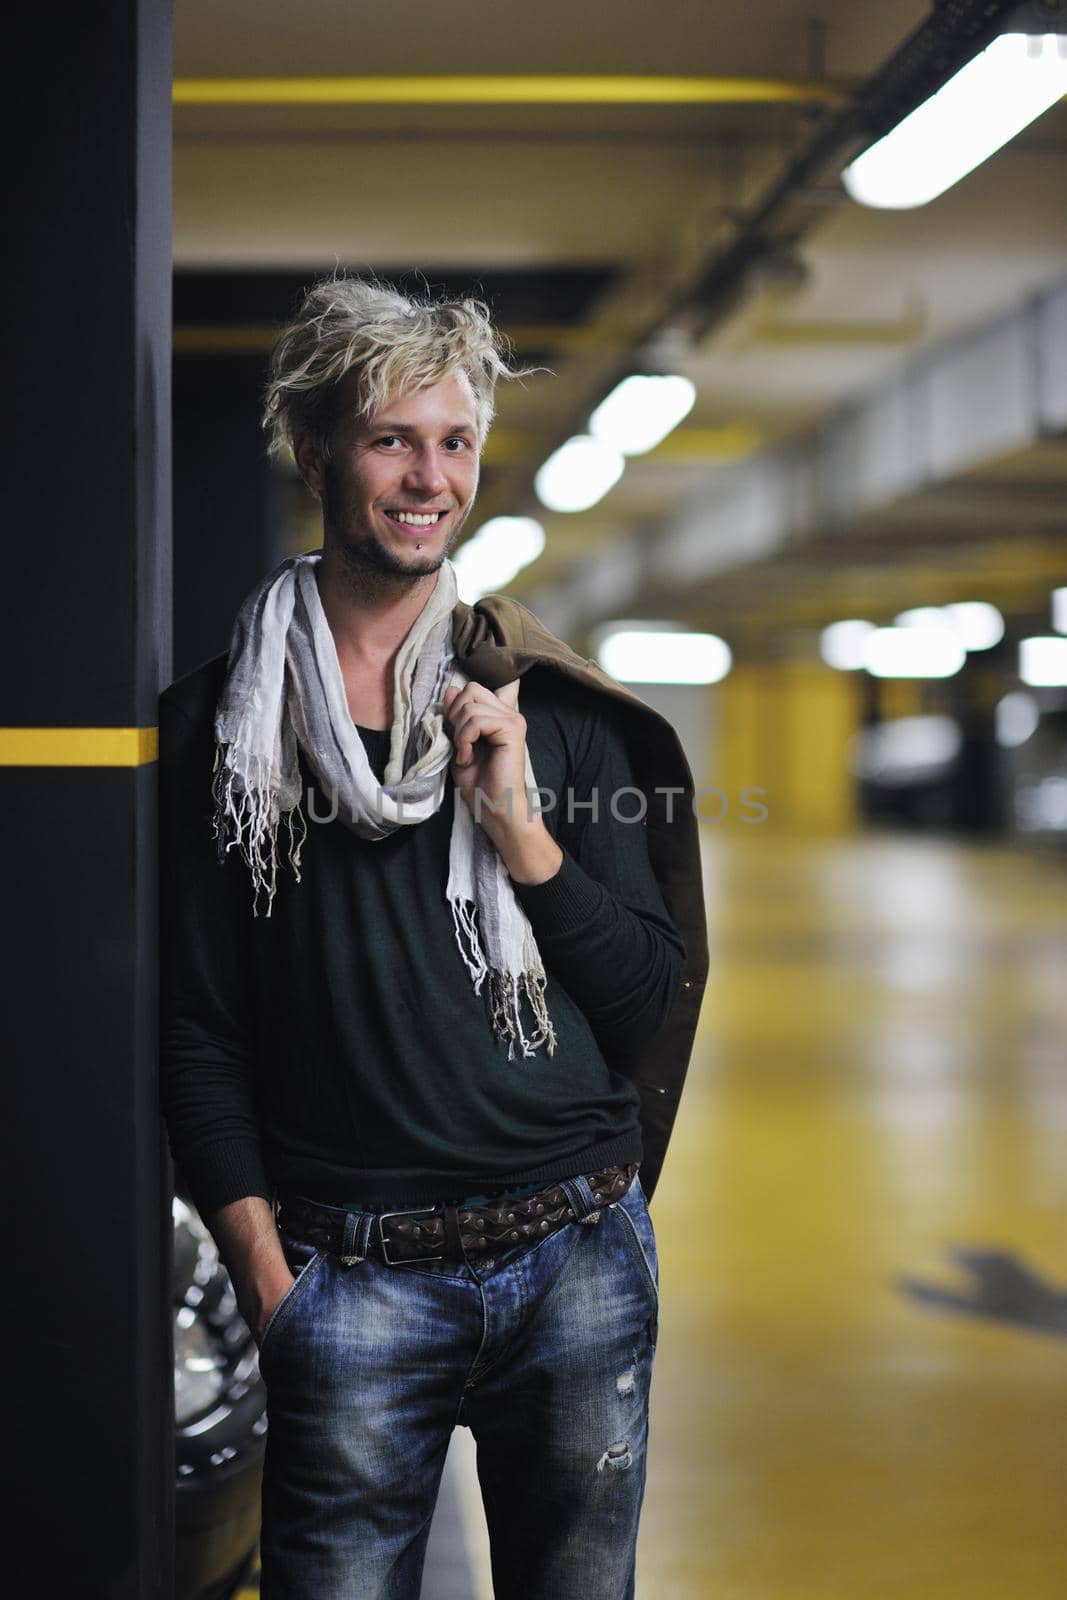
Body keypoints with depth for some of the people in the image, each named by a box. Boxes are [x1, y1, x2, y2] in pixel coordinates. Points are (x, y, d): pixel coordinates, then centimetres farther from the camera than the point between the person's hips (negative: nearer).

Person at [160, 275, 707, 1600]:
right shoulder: (226, 723, 2)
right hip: (355, 1277, -2)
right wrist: (266, 1272, -7)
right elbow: (199, 1030, 1)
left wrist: (520, 828, -9)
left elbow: (651, 1004, 4)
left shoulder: (553, 708, 6)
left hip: (577, 1259, 2)